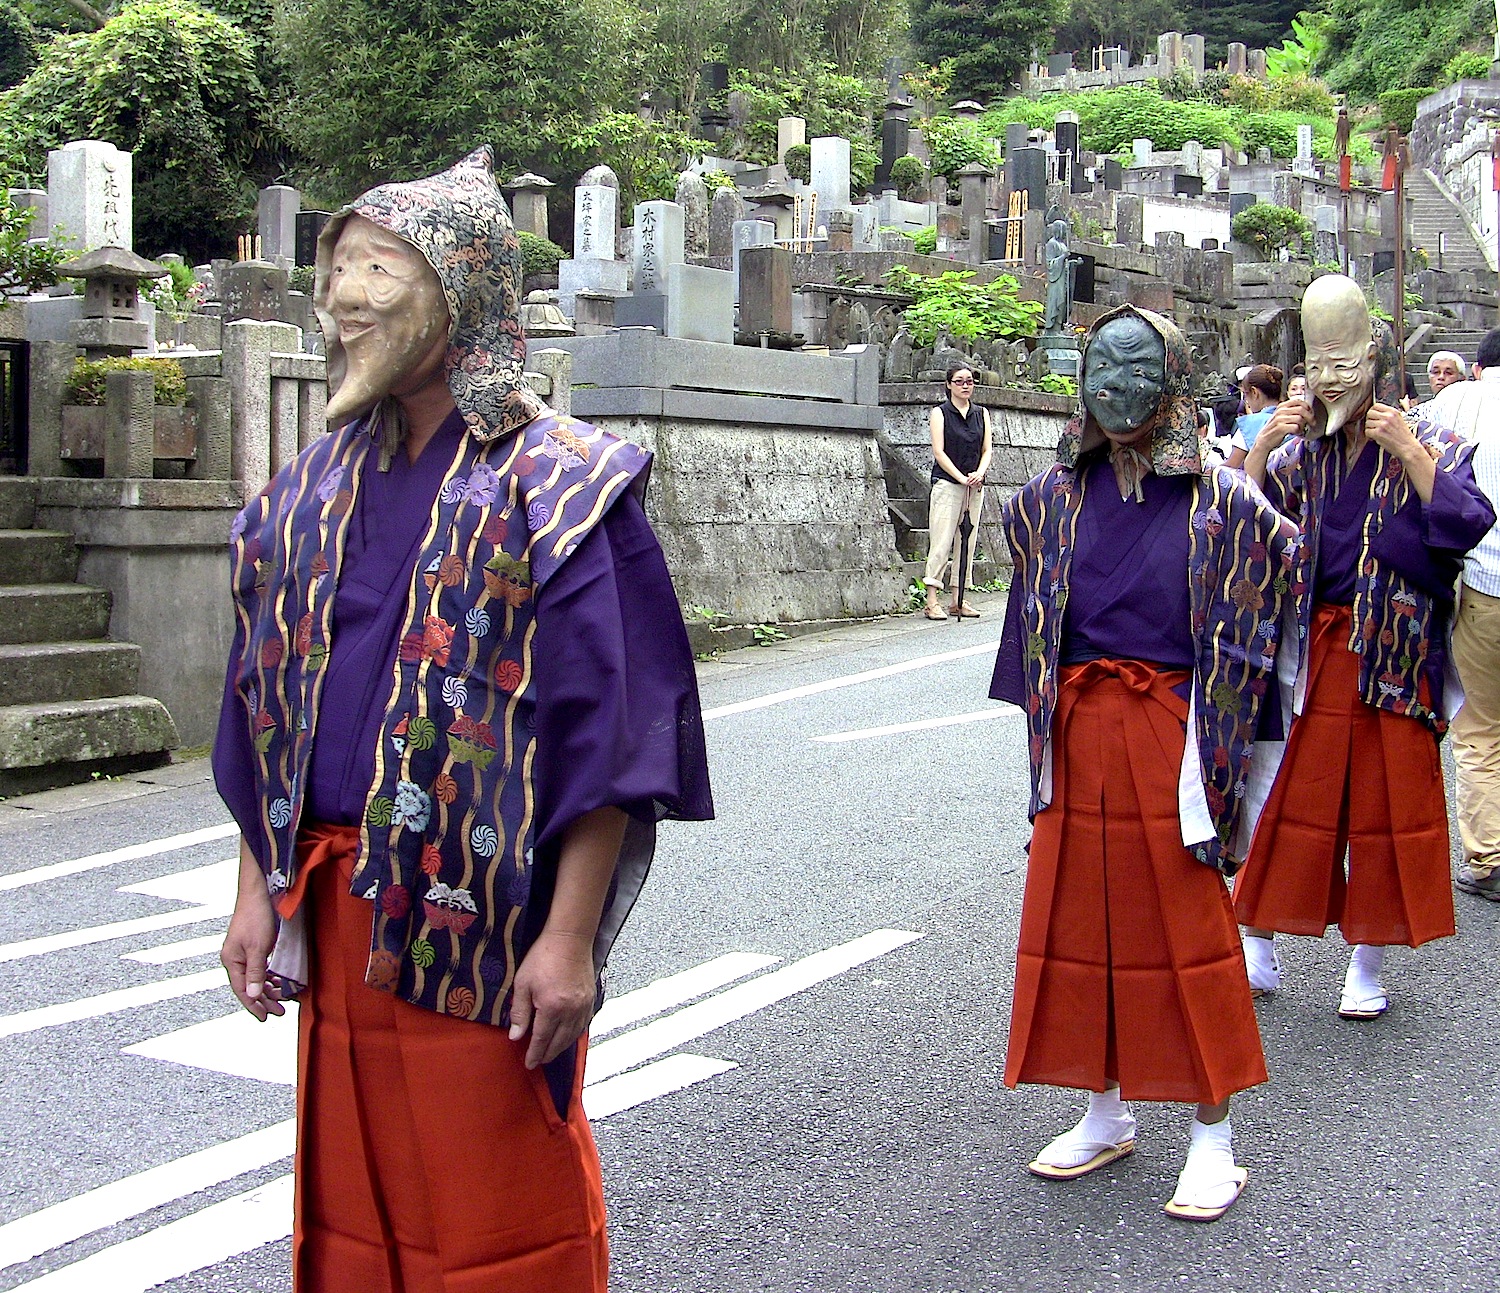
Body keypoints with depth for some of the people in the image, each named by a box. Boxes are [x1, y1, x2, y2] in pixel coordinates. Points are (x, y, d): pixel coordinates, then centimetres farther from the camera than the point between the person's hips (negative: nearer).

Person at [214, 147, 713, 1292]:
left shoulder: (559, 487, -10)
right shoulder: (315, 488, 9)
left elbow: (611, 726, -14)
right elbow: (264, 704, 14)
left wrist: (570, 937, -17)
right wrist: (258, 888, 11)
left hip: (480, 920, -6)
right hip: (333, 910, 6)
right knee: (352, 1195, 17)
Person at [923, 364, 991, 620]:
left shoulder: (982, 414, 14)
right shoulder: (940, 413, 1)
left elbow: (986, 449, 9)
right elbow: (939, 452, -7)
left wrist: (979, 474, -11)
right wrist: (962, 478, -16)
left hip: (975, 486, 5)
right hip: (947, 484, -5)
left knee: (967, 541, 5)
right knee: (942, 541, -10)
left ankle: (958, 600, 9)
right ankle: (932, 602, -11)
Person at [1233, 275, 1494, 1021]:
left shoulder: (1429, 448, -1)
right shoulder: (1300, 454, 8)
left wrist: (1409, 453, -20)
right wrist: (1261, 448, -7)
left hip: (1392, 657, -2)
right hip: (1306, 651, 3)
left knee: (1386, 804, 4)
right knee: (1290, 798, 6)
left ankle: (1368, 964, 16)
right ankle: (1258, 952, 16)